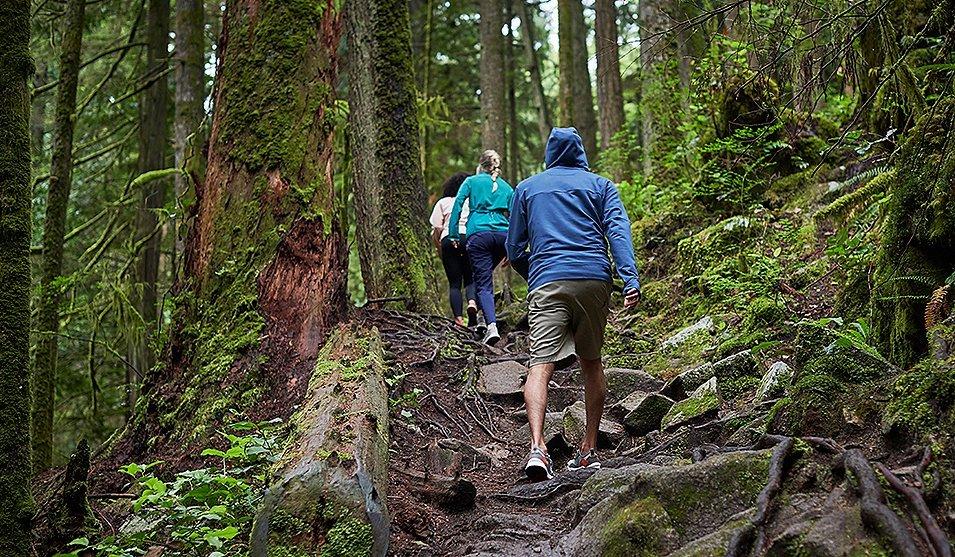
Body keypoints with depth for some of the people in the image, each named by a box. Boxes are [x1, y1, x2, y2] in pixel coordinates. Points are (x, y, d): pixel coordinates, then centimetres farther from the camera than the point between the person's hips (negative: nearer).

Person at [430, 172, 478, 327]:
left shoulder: (443, 202, 20)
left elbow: (436, 231, 11)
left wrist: (440, 251, 21)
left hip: (449, 239, 0)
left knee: (454, 283, 5)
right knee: (470, 278, 11)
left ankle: (459, 319, -6)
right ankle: (472, 302, -19)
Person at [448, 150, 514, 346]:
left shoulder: (472, 181, 14)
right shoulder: (506, 187, 21)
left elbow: (457, 205, 3)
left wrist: (453, 234, 5)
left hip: (479, 233, -3)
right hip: (502, 234, 3)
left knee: (483, 282, -6)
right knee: (486, 273, 24)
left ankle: (492, 325, -23)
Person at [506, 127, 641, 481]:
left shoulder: (526, 189, 20)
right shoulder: (600, 185, 17)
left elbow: (514, 249, 20)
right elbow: (618, 230, 0)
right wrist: (630, 279, -10)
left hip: (547, 283, -1)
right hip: (594, 279, 1)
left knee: (540, 365, -12)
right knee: (591, 363, 16)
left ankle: (537, 446, -32)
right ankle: (589, 449, 18)